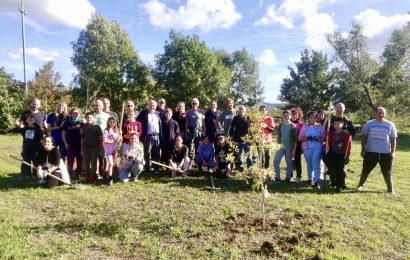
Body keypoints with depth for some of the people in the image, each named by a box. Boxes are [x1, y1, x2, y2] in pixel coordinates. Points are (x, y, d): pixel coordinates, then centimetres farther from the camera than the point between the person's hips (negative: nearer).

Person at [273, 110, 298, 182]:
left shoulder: (293, 126, -5)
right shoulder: (280, 125, 6)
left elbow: (295, 139, -5)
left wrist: (294, 149, -9)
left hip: (289, 147, -3)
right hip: (281, 146, 3)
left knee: (289, 163, 5)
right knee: (276, 161, -5)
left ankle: (288, 177, 18)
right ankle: (277, 177, 5)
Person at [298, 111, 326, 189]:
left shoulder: (321, 127, 7)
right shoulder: (304, 127, 7)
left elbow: (324, 138, 4)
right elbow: (300, 138, 3)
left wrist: (318, 139, -16)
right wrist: (307, 138, -16)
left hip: (317, 148, -1)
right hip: (307, 148, 2)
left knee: (316, 165, -10)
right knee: (309, 164, 11)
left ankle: (316, 182, -9)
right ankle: (309, 178, 27)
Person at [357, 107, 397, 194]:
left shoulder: (390, 125, 3)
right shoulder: (369, 124, 1)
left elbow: (393, 139, 6)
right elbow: (364, 137, 3)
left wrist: (393, 152, 1)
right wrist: (363, 149, -2)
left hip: (386, 153, 1)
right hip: (371, 152, 0)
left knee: (387, 172, 9)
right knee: (366, 170, 9)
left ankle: (390, 189, 20)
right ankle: (360, 185, 23)